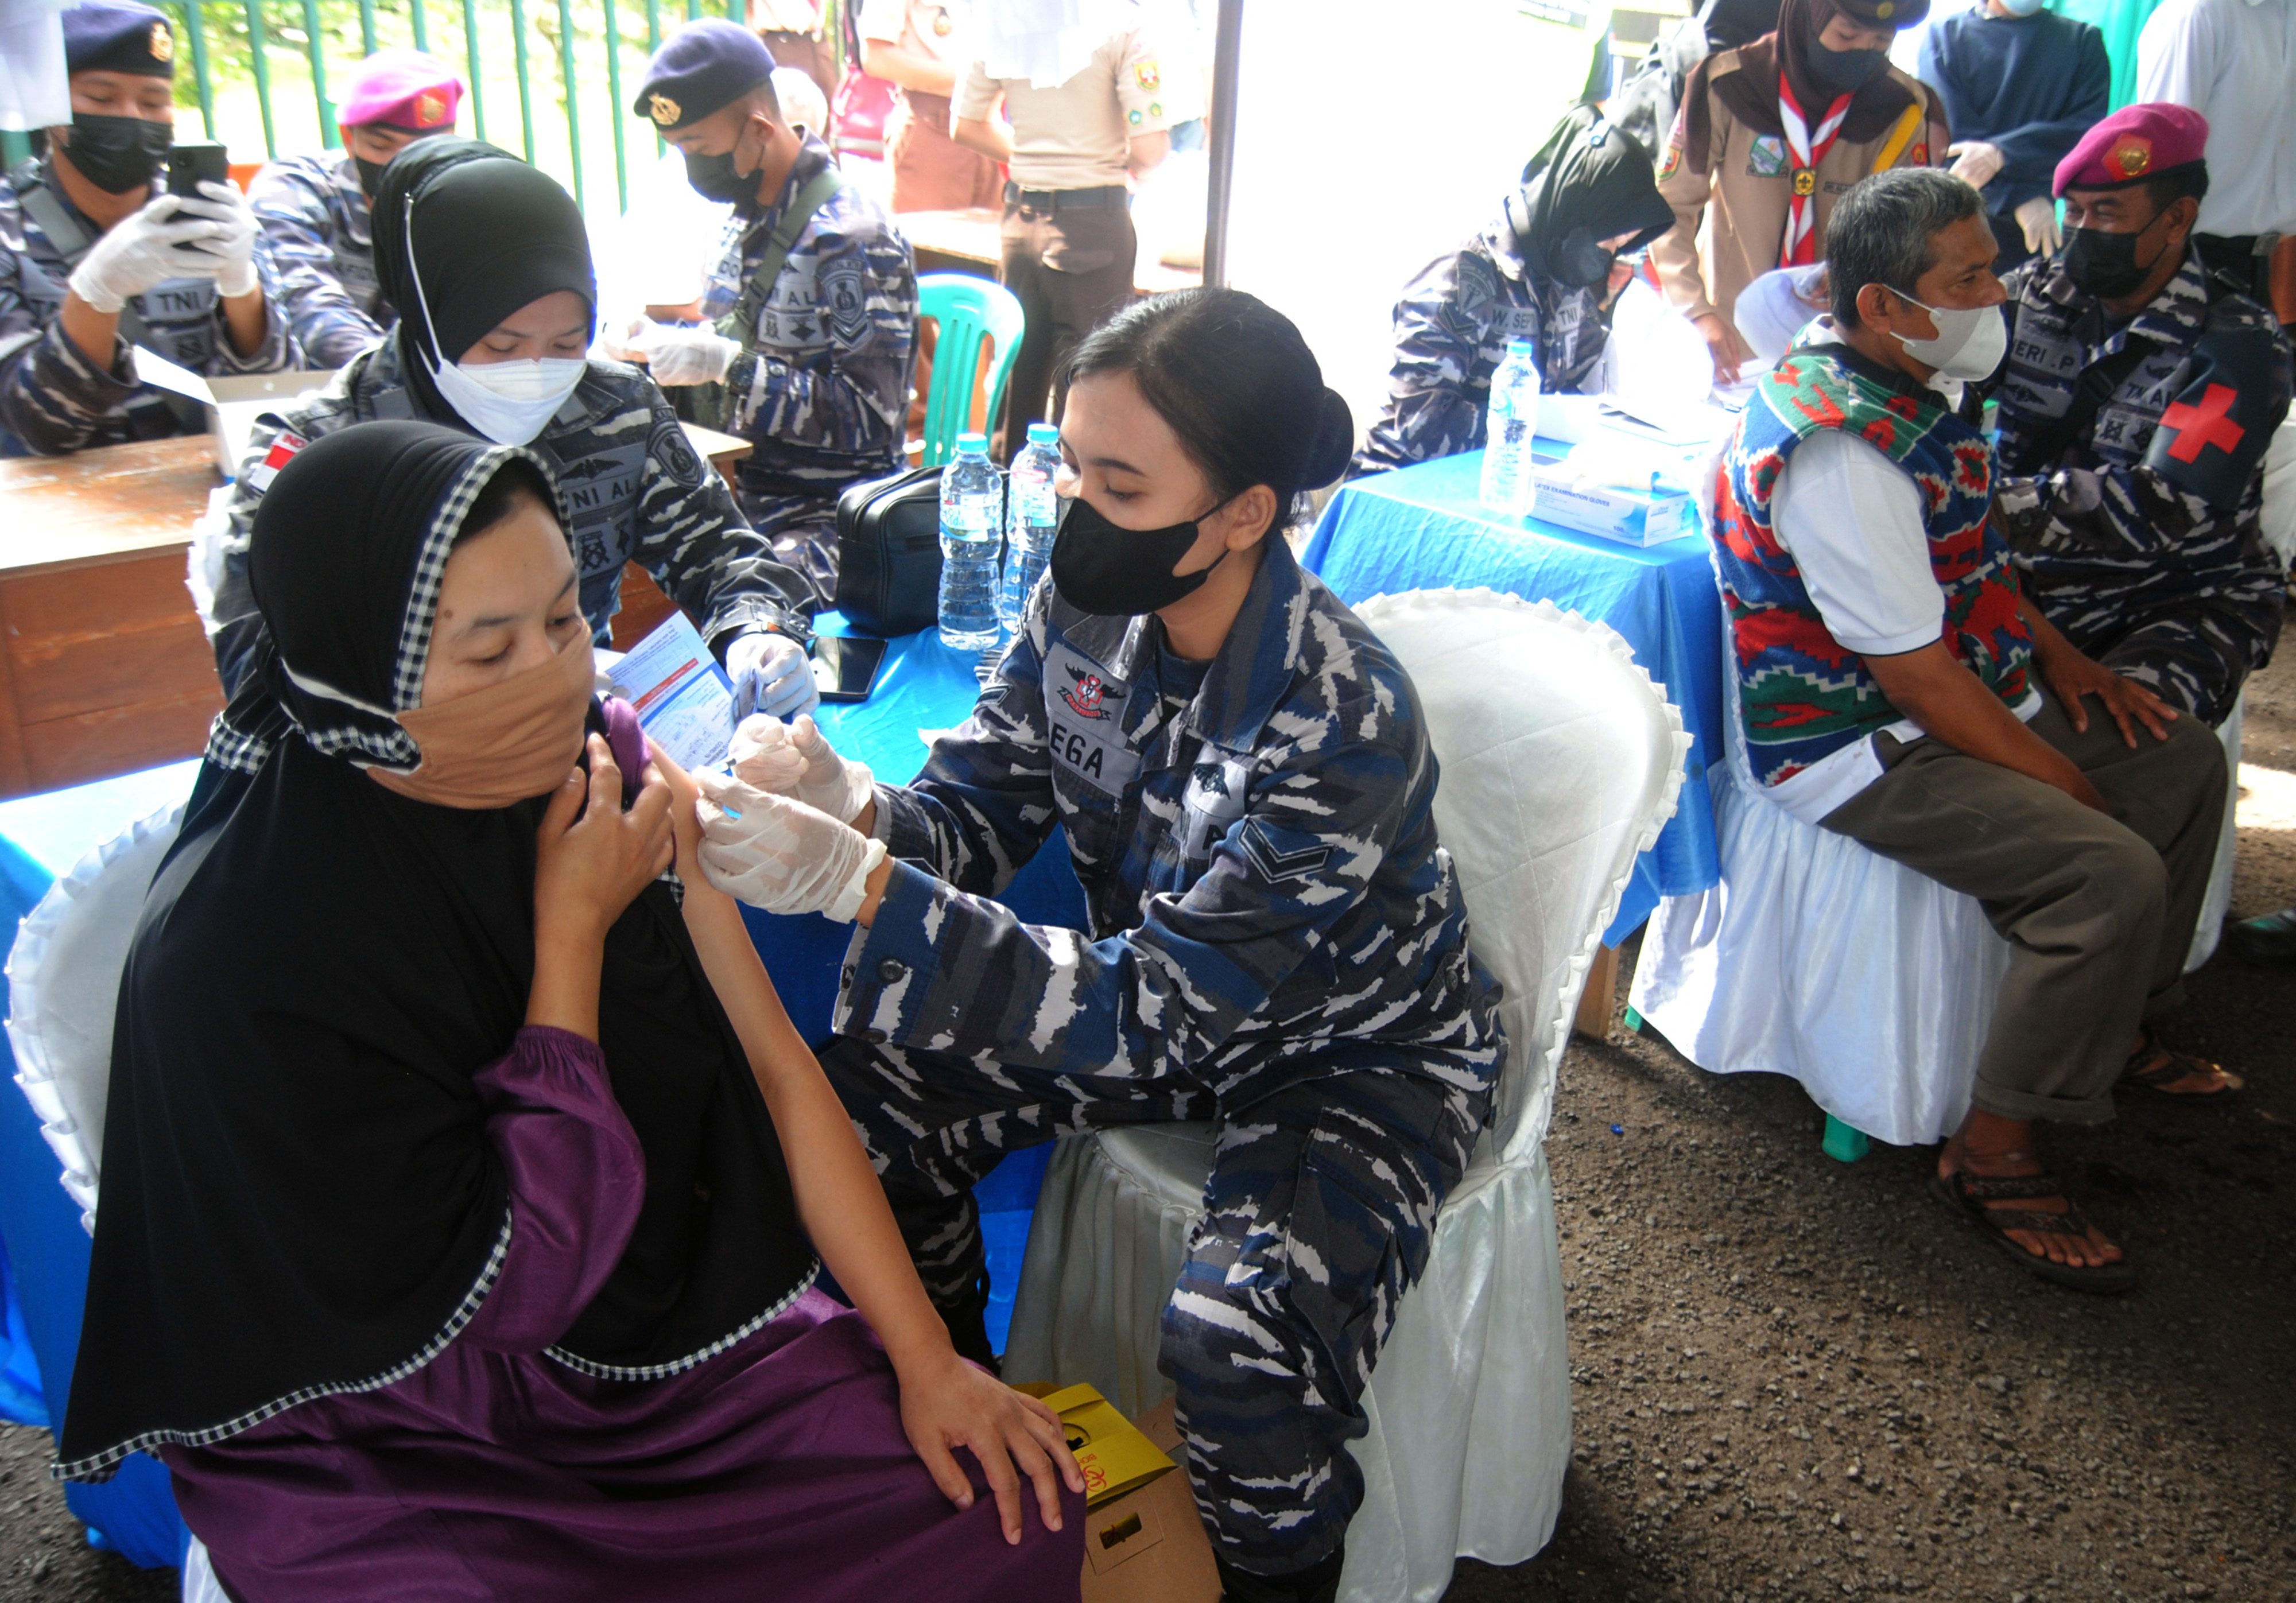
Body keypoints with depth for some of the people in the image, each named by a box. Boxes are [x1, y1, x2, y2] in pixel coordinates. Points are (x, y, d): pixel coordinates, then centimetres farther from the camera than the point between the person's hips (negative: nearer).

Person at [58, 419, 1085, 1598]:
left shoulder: (603, 763, -10)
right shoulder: (238, 950, -26)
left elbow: (771, 1062, -6)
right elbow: (510, 1288, -19)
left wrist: (926, 1358, -7)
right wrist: (573, 930, -23)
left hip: (668, 1318, 4)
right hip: (391, 1438, -4)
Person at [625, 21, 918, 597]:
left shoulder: (854, 241, -14)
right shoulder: (747, 220, 13)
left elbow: (872, 417, -19)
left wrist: (725, 367, -23)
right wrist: (662, 340, 5)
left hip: (825, 513, -8)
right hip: (743, 490, 8)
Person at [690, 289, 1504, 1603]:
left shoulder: (1341, 721, -34)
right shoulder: (1085, 614, -13)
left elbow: (1151, 1016, -34)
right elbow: (977, 815, -6)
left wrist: (859, 886, -42)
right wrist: (854, 809, -30)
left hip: (1359, 1049, -6)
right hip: (1164, 990, 7)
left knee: (1242, 1343, -30)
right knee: (865, 1102, -6)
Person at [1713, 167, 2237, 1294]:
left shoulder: (1913, 384, 7)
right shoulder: (1841, 448, -26)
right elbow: (1913, 674, -25)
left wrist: (2057, 654, 10)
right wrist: (2059, 778, -15)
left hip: (1968, 696, 11)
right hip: (1859, 747, -11)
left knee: (2183, 762, 15)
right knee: (2109, 872, -24)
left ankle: (2117, 1029, 30)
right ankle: (1993, 1156, -11)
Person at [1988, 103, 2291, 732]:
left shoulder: (2237, 345, -10)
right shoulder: (2037, 295, 5)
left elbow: (2162, 511, -22)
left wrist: (2003, 507, -31)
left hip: (2182, 601, -4)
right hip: (2036, 586, 4)